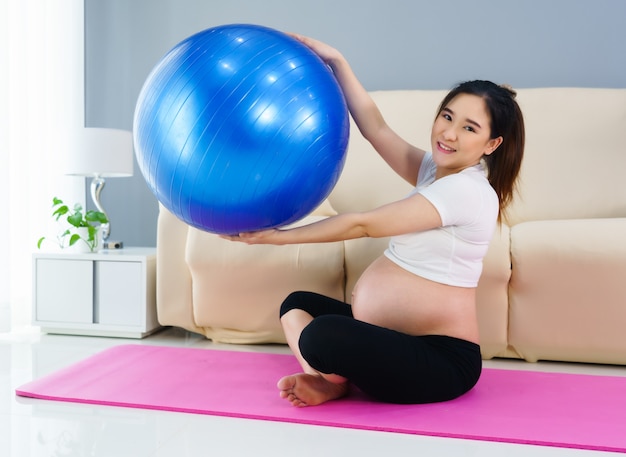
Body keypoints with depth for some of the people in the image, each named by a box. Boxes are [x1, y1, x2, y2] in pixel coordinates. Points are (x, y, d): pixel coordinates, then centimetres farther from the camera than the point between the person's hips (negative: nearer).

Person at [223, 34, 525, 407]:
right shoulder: (435, 170, 9)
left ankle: (336, 379, 1)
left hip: (441, 361, -10)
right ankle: (325, 377, -6)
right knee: (298, 303, 21)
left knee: (320, 336, -34)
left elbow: (364, 224, -19)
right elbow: (376, 128, 5)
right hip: (398, 339, 10)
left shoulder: (466, 190, -19)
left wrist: (279, 237, -14)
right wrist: (336, 61, 0)